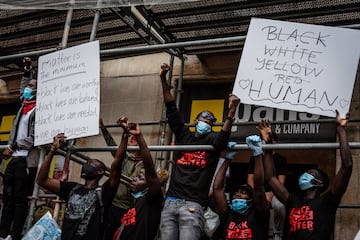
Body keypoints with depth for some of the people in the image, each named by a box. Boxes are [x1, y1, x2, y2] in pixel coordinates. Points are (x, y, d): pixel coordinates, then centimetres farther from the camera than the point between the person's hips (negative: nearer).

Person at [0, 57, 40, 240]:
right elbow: (22, 90, 38)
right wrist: (27, 69, 36)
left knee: (20, 199, -6)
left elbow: (35, 137, -13)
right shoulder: (24, 107, 16)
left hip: (26, 160, -7)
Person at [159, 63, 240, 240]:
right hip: (170, 202, 3)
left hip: (192, 205, -3)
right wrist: (163, 79, 5)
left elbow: (223, 137, -14)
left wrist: (231, 112, -31)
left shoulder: (212, 140, 10)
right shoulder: (184, 136, 18)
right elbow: (171, 109, 12)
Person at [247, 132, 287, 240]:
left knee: (280, 206, -34)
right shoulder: (254, 158, 9)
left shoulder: (281, 159, 4)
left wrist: (271, 195, -19)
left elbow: (281, 181, -3)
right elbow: (250, 178, 4)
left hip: (274, 191, -1)